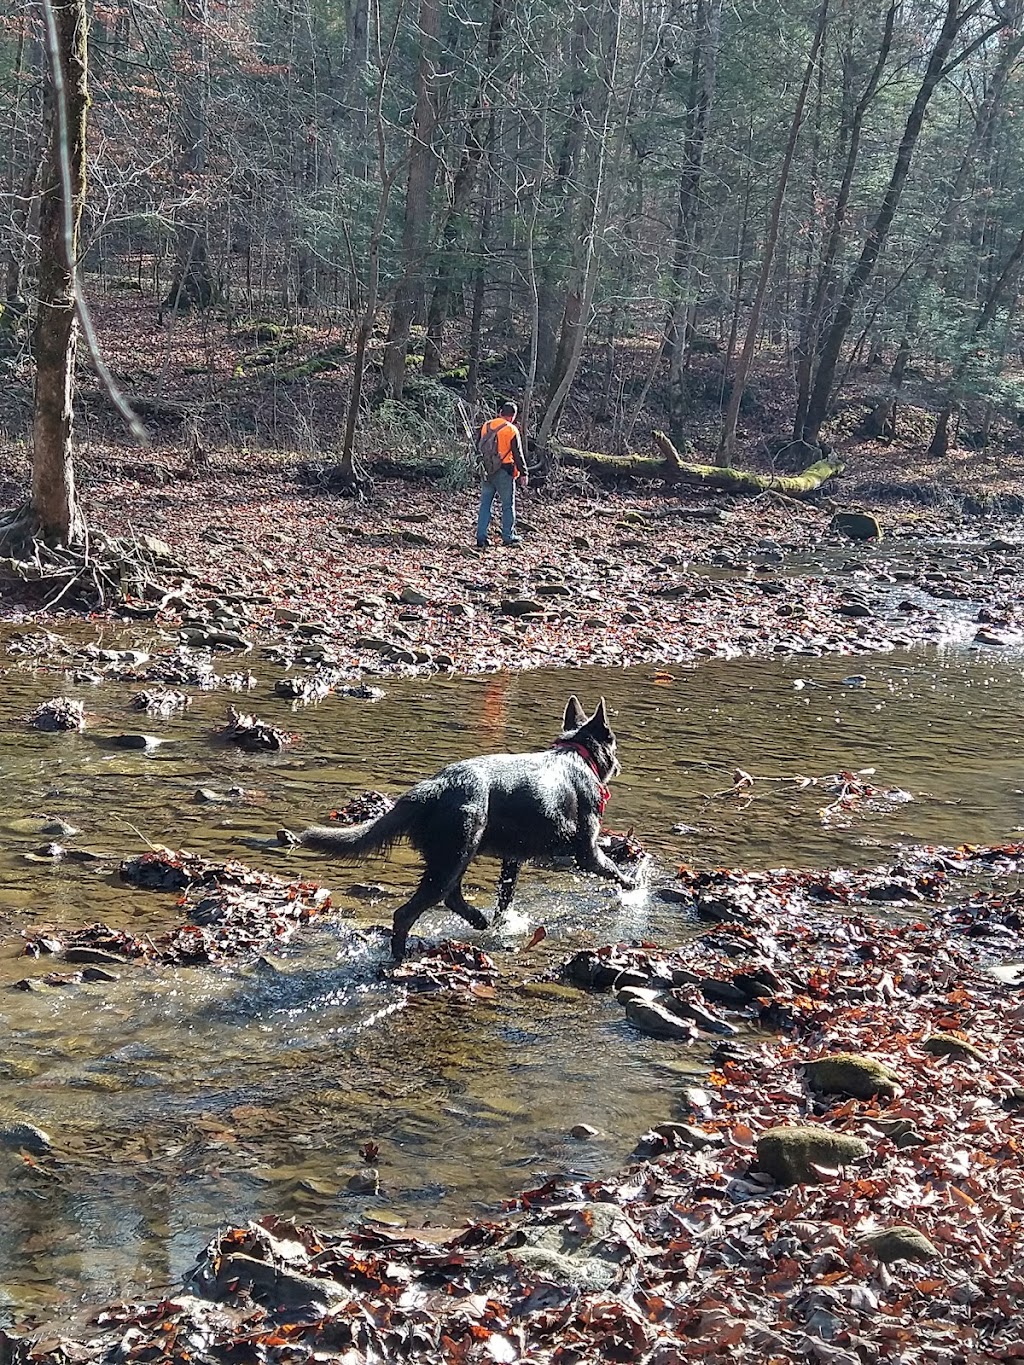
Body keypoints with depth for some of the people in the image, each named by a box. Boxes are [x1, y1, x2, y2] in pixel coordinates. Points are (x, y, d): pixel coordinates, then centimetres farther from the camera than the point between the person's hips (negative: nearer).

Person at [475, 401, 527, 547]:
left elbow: (478, 448, 14)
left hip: (487, 472, 5)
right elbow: (518, 454, -8)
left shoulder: (485, 426, 4)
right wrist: (523, 473, -1)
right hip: (504, 472, -5)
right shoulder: (511, 430, -11)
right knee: (508, 505, 8)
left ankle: (481, 537, 6)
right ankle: (508, 537, 13)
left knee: (485, 504, 9)